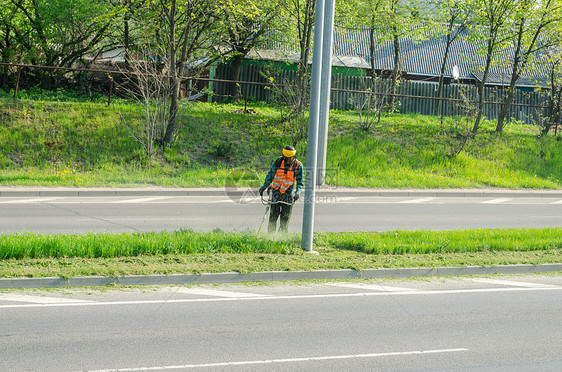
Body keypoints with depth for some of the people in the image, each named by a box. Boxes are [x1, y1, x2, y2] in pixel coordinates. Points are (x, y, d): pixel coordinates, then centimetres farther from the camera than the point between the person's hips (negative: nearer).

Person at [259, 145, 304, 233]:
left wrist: (297, 192, -26)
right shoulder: (279, 161, -5)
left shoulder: (298, 165, -10)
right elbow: (271, 174, 3)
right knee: (273, 218, 2)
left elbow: (300, 182, -8)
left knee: (285, 219, -2)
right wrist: (264, 186, -8)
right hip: (276, 193, 1)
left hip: (288, 195, -1)